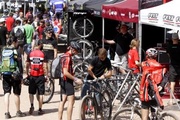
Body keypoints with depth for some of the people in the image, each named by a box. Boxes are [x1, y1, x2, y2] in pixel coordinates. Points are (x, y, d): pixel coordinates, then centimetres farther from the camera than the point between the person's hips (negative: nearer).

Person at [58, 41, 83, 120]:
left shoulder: (65, 55, 14)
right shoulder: (68, 57, -18)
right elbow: (66, 72, -25)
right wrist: (75, 79, -20)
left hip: (63, 80, 10)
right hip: (67, 81, -10)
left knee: (63, 100, 12)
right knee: (71, 101, -7)